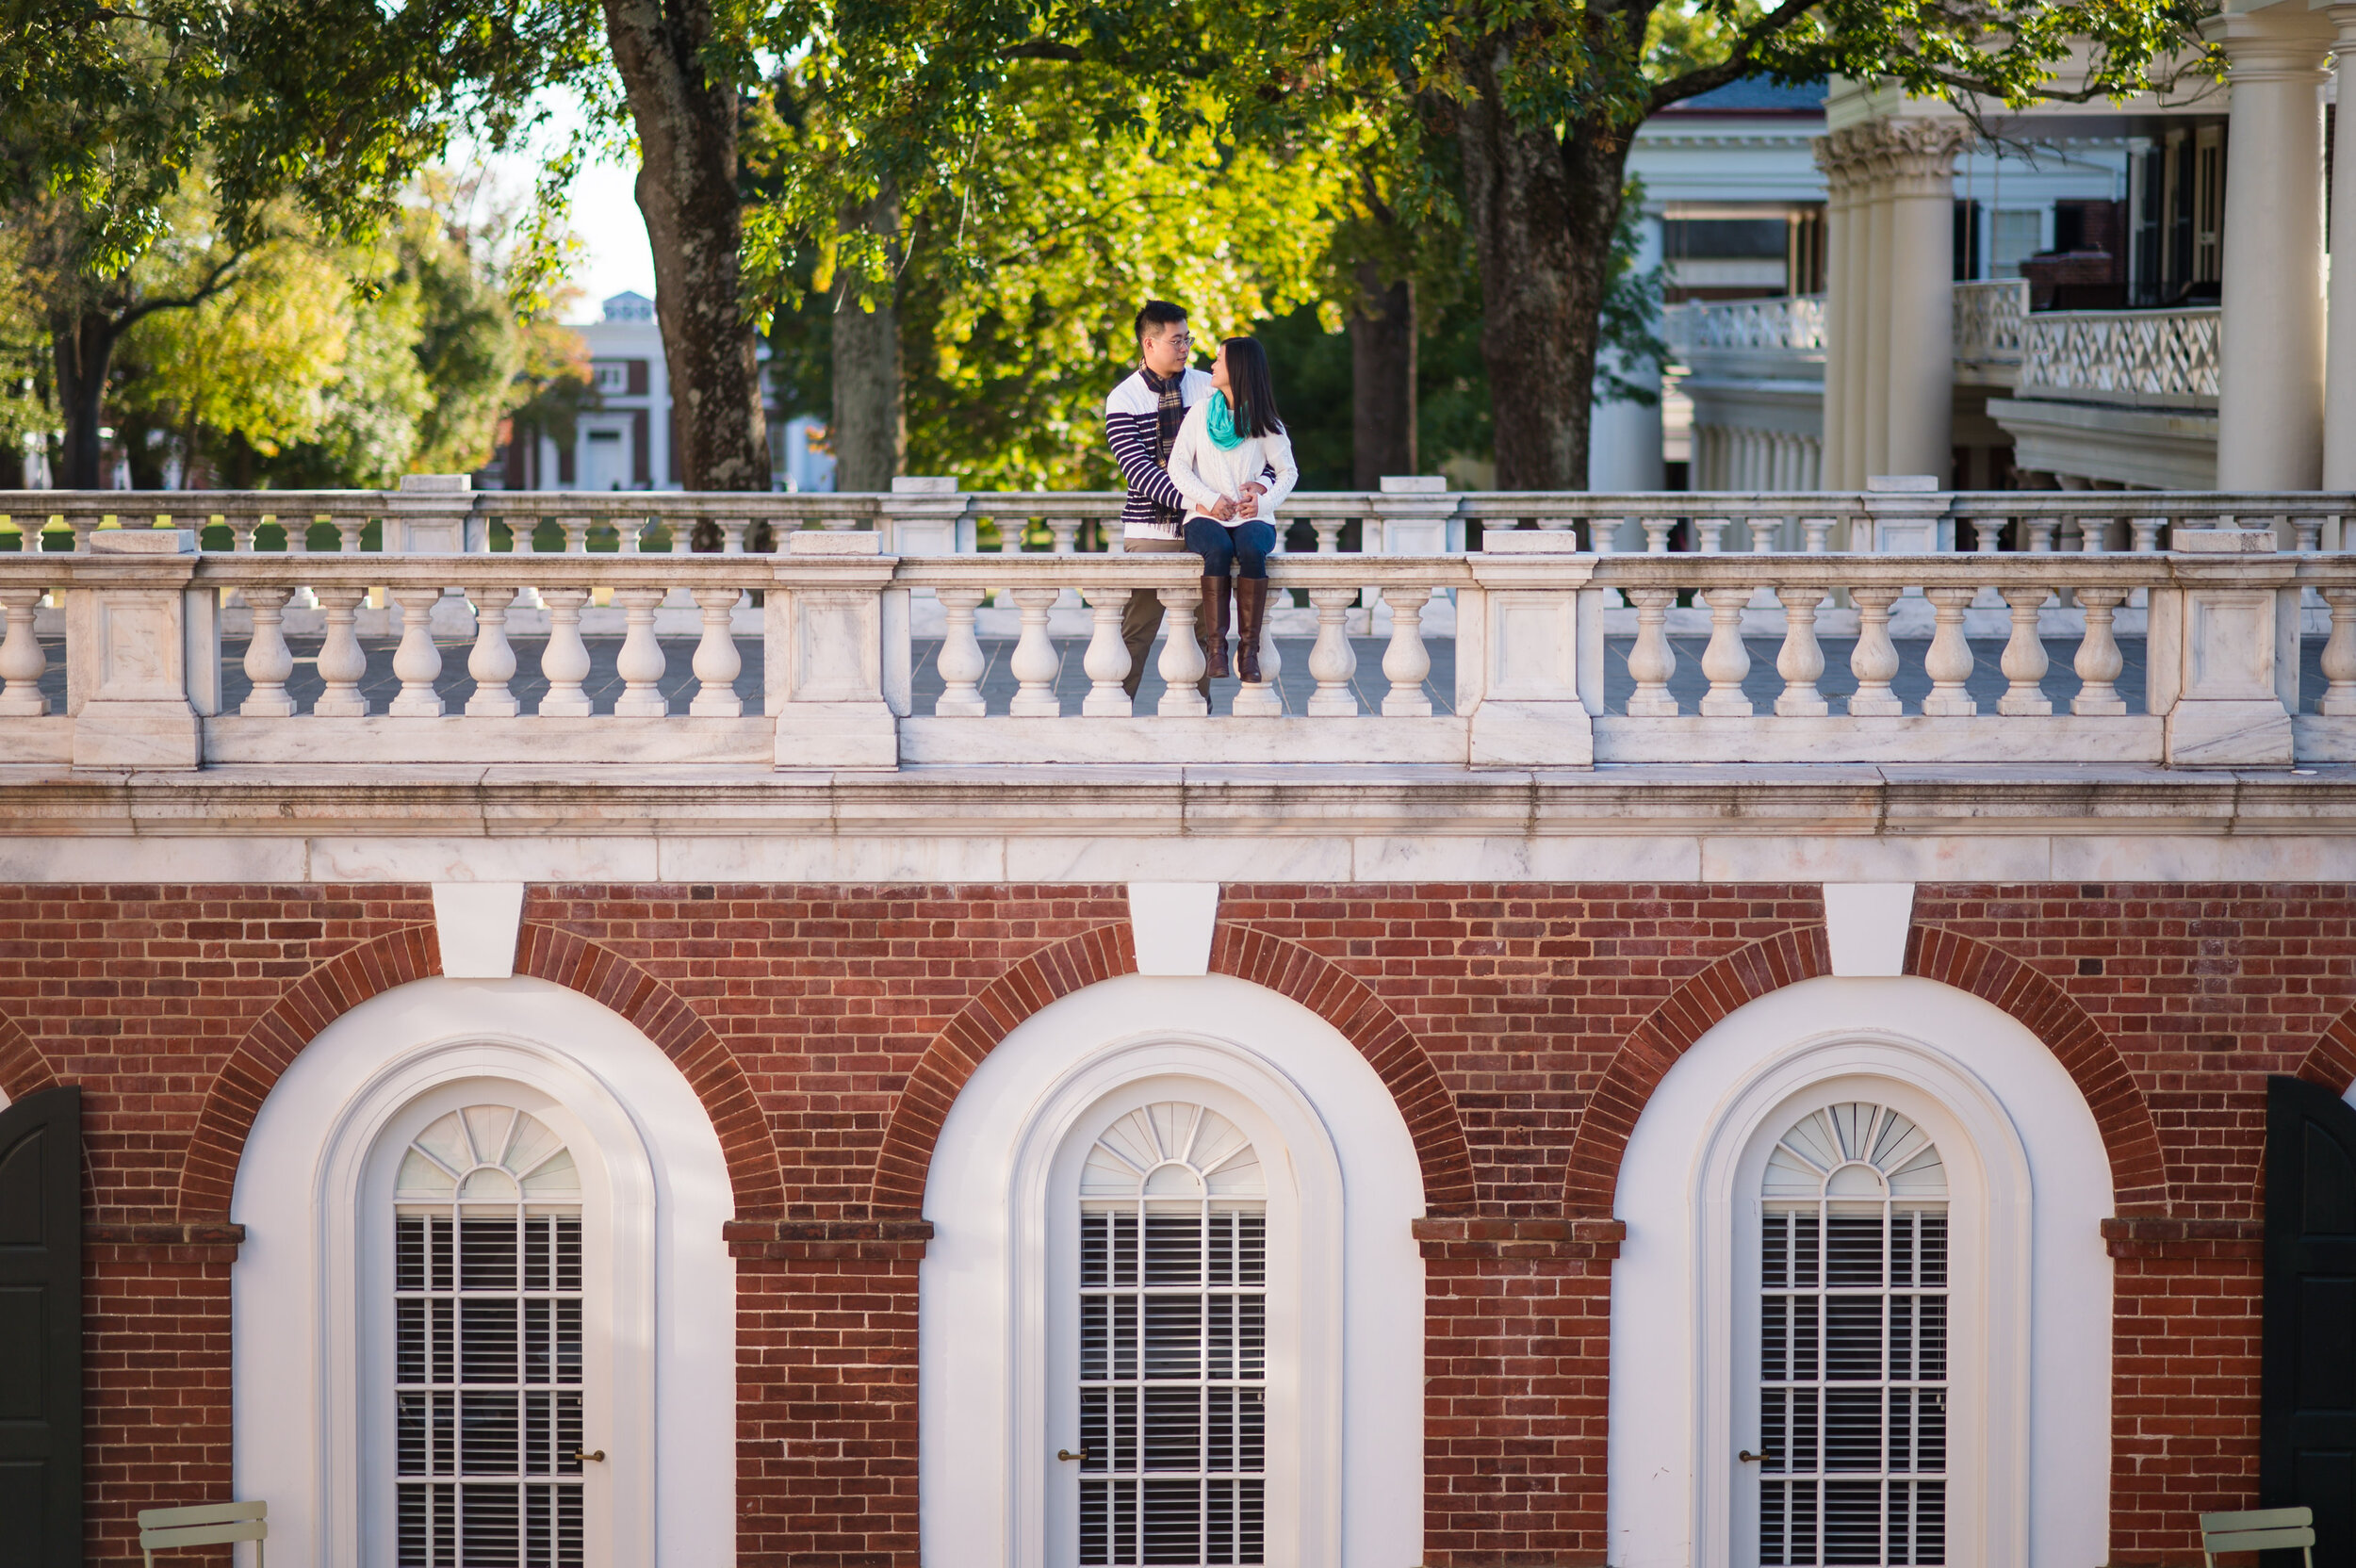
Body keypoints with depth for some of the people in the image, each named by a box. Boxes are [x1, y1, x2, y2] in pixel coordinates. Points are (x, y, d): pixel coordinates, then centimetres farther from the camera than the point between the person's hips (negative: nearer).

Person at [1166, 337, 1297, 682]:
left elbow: (1288, 472, 13)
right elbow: (1178, 466, 5)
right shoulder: (1201, 412, 8)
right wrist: (1210, 499, -11)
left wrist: (1265, 499, -7)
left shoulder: (1265, 423, 6)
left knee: (1251, 550, -36)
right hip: (1206, 516, 0)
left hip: (1252, 517, 0)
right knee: (1218, 549, -35)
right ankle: (1216, 645, -34)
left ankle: (1249, 648, -32)